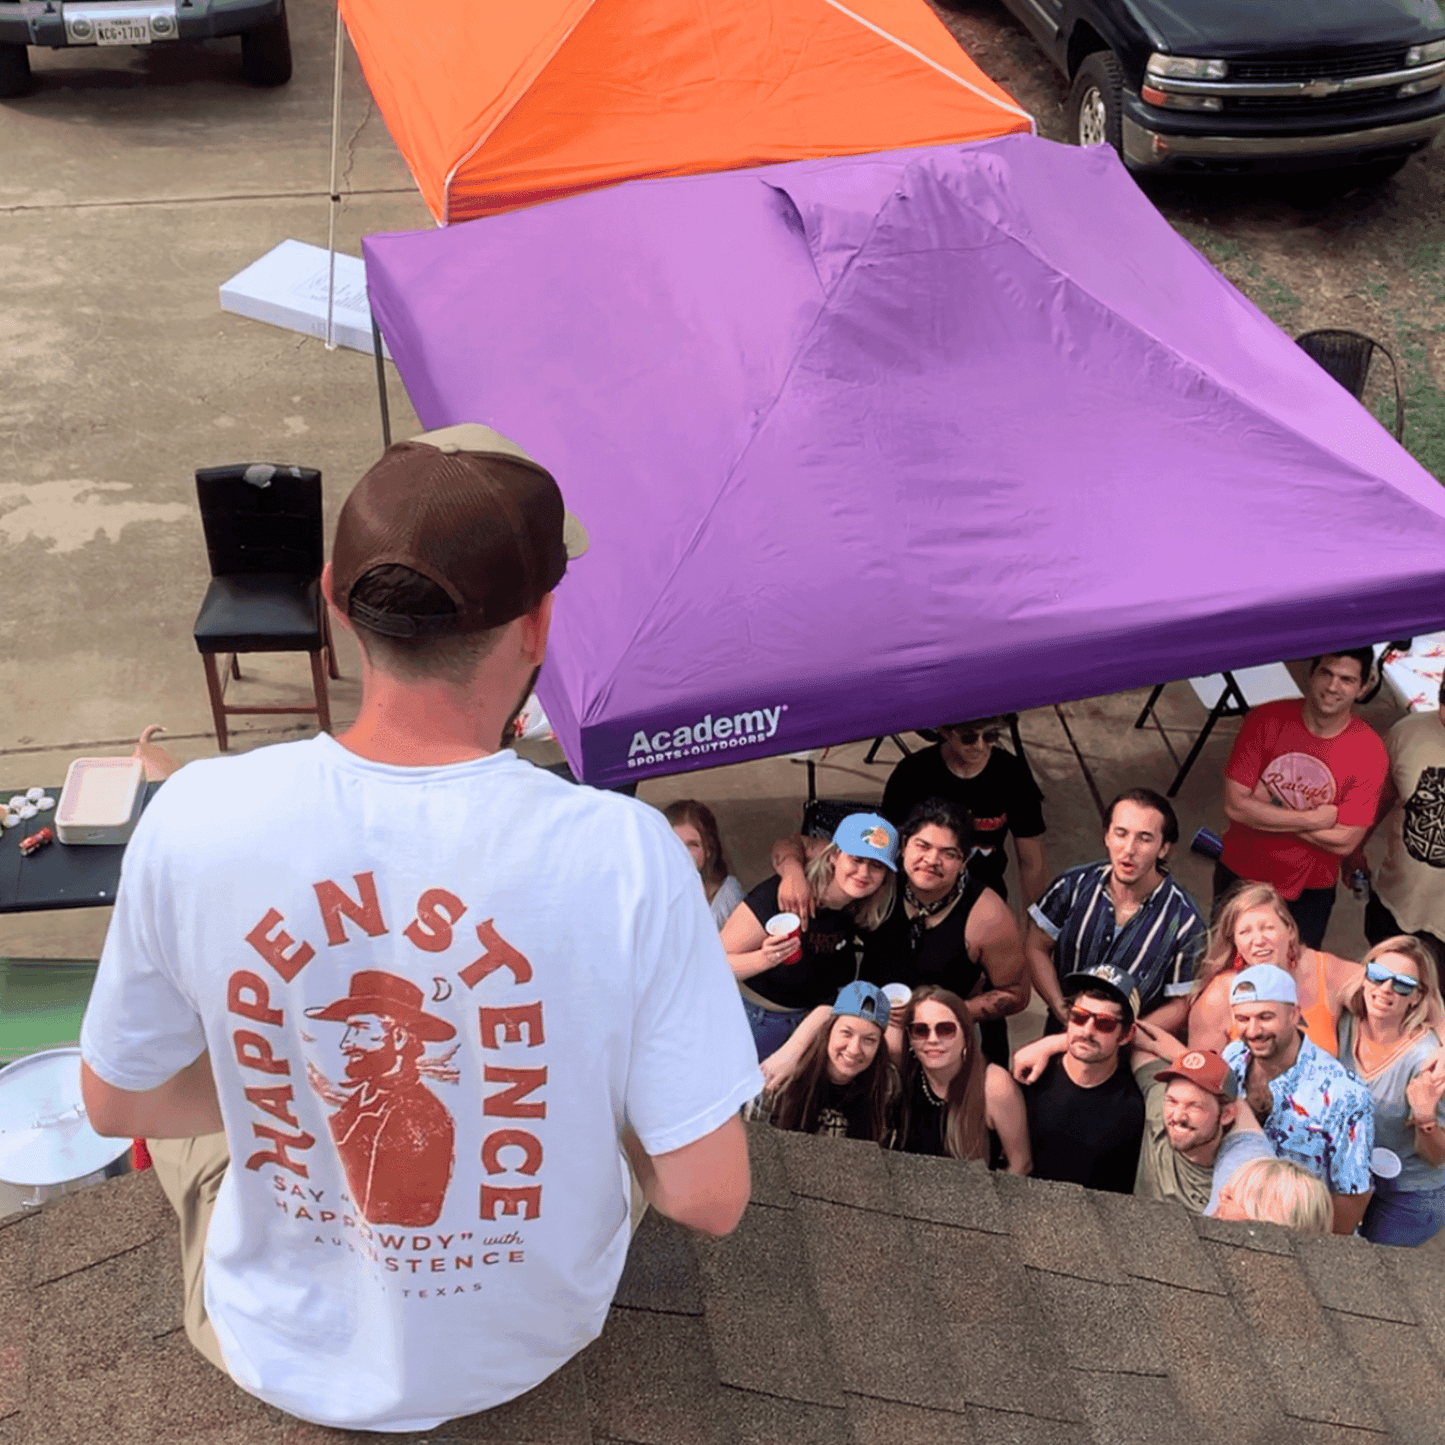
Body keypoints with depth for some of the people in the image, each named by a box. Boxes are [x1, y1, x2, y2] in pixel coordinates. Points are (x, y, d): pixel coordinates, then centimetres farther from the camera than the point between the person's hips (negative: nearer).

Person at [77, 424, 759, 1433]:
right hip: (525, 1350, 0)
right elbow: (709, 1198, -23)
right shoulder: (626, 856, -31)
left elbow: (114, 1103, -8)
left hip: (288, 1357, 1)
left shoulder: (193, 821, -25)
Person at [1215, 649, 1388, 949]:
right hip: (1240, 875, 1)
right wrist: (1311, 819, -23)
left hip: (1308, 893, -1)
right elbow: (1235, 805, -20)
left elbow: (1345, 841, -20)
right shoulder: (1266, 720, -16)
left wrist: (1269, 811, -21)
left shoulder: (1369, 753, -19)